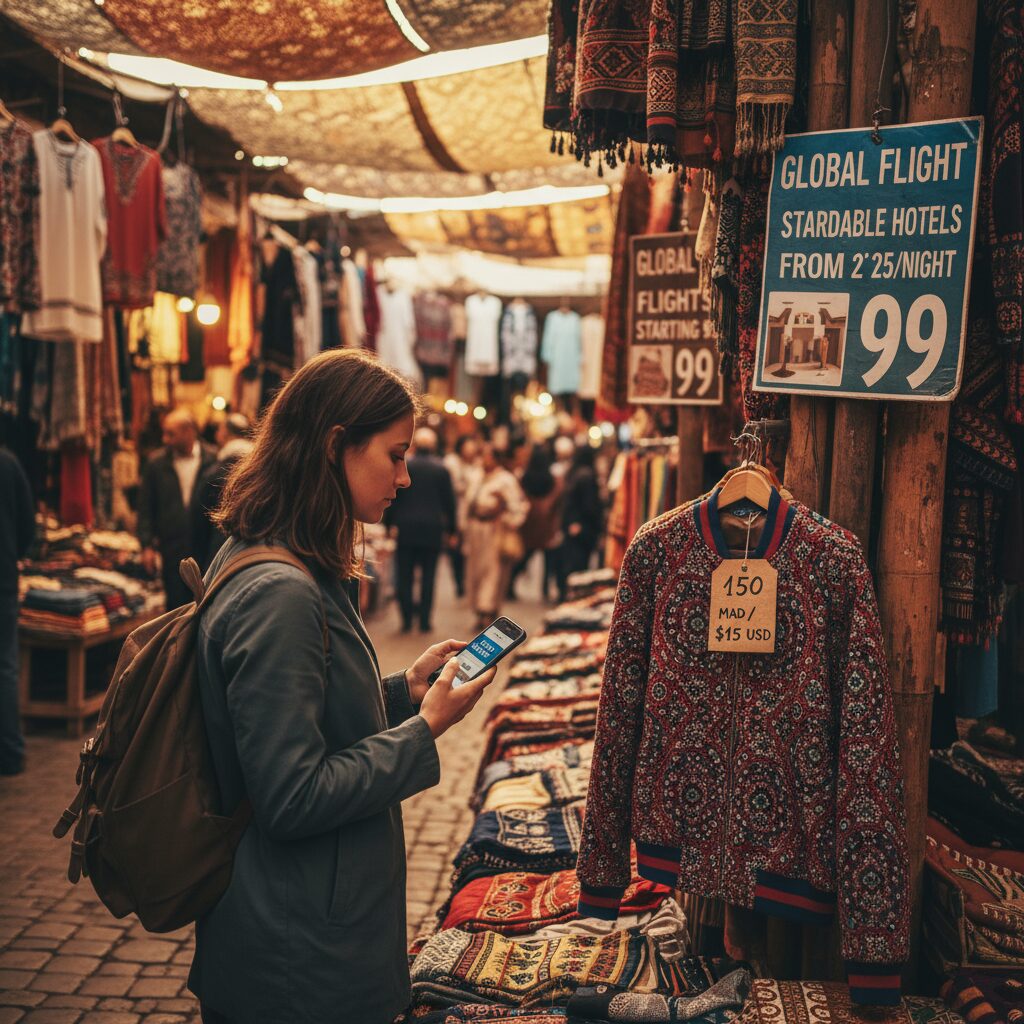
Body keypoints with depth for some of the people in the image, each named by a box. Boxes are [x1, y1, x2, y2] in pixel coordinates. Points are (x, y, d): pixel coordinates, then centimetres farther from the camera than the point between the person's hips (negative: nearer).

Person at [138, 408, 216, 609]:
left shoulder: (212, 460, -3)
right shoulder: (156, 463, 3)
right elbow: (145, 508, 6)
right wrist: (147, 545, 1)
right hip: (172, 546, 1)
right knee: (176, 603, 4)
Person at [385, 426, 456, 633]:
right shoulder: (441, 469, -2)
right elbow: (449, 501, 2)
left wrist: (389, 523, 10)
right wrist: (450, 528, 10)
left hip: (406, 528, 0)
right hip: (432, 530, 0)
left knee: (405, 575, 7)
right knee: (428, 576, 5)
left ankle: (407, 618, 4)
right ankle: (425, 620, 5)